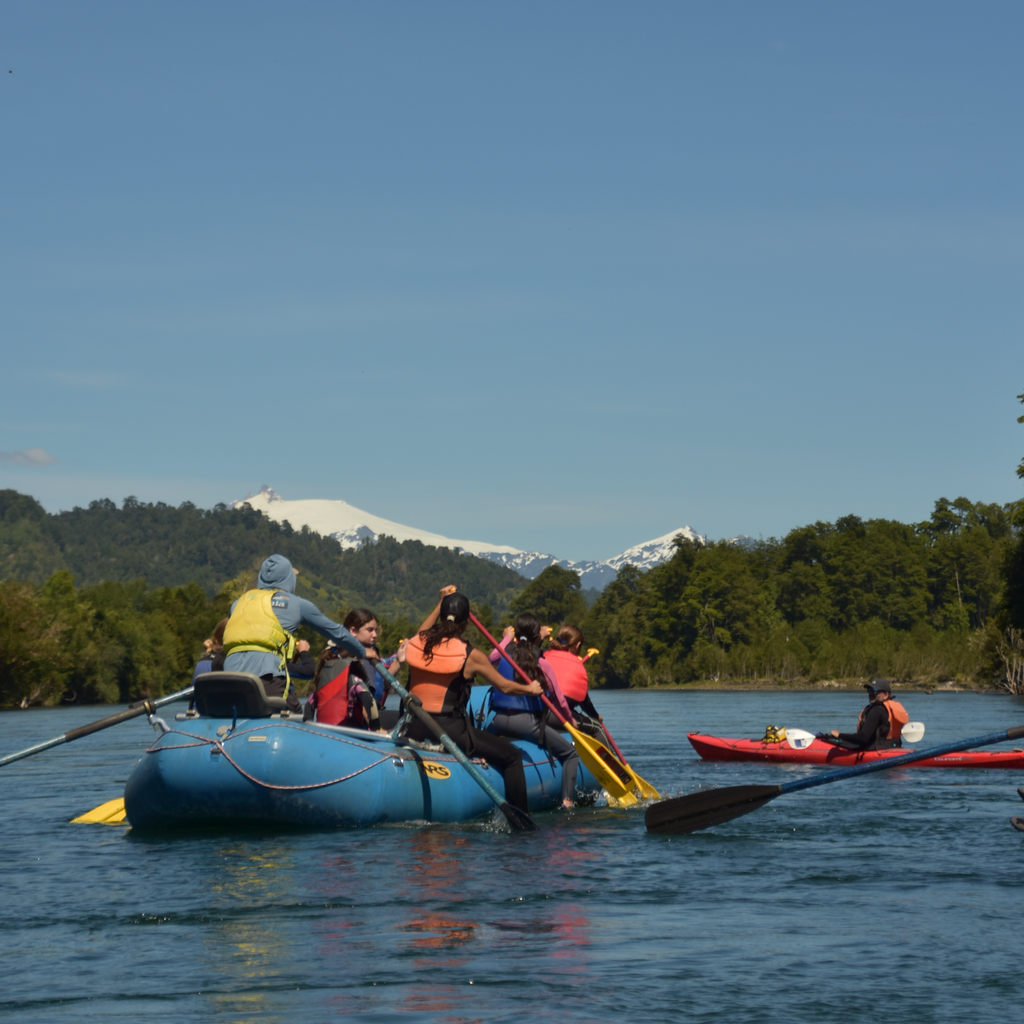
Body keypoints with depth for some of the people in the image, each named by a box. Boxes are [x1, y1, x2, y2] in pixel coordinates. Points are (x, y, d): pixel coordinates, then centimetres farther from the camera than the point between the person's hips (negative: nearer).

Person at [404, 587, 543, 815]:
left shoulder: (417, 643, 3)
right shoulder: (470, 656, -8)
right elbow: (505, 686, 3)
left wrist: (442, 603, 41)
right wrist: (530, 689, 22)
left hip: (414, 728, 5)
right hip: (449, 728, -5)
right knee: (513, 756, 4)